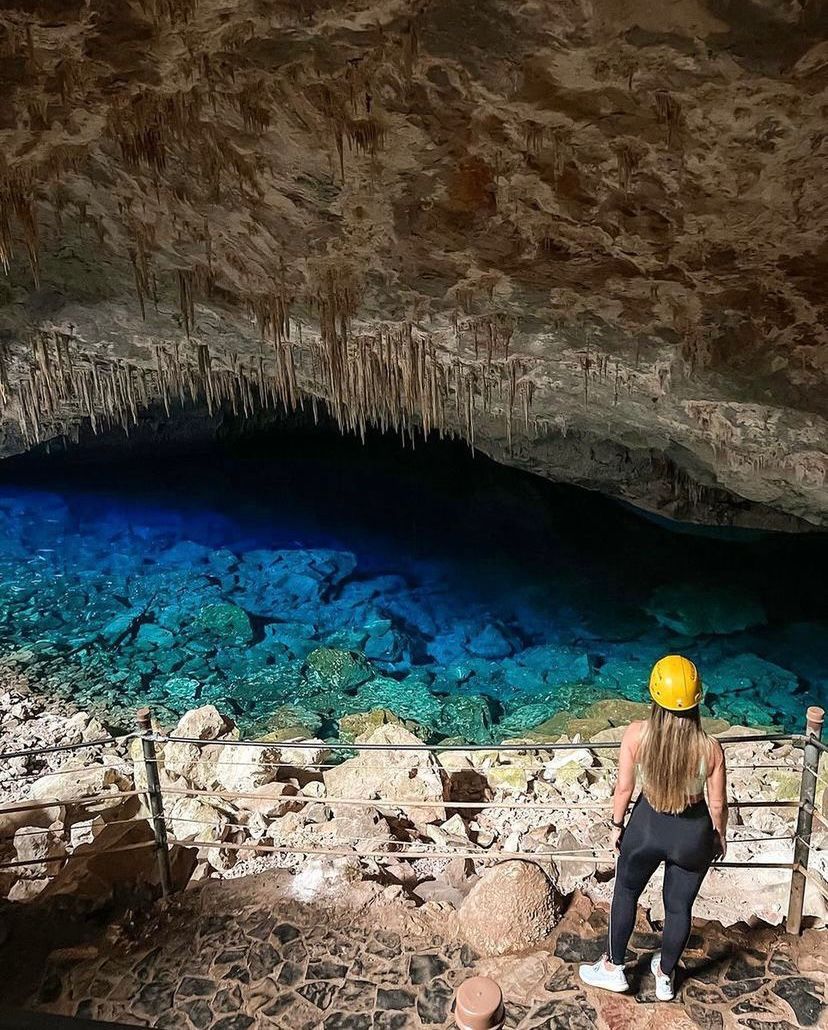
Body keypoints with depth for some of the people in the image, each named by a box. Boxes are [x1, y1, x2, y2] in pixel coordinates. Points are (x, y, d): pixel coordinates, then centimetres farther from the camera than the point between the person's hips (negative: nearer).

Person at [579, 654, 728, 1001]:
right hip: (693, 834, 1)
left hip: (647, 827, 0)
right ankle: (665, 976, 46)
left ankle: (614, 968, 43)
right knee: (679, 906, 25)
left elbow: (623, 787, -12)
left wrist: (617, 825, 6)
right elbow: (717, 804, -9)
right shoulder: (710, 748, -23)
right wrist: (720, 836, 11)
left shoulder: (636, 734, -24)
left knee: (625, 893, 26)